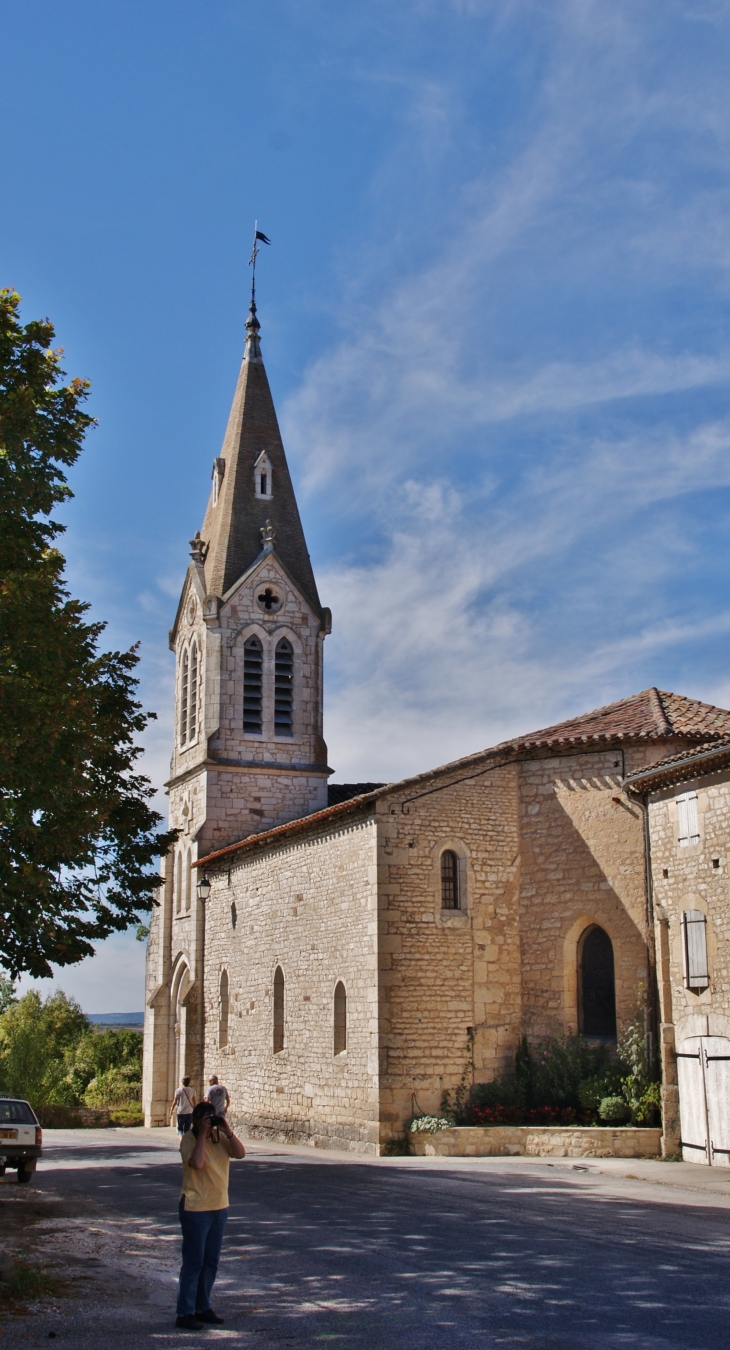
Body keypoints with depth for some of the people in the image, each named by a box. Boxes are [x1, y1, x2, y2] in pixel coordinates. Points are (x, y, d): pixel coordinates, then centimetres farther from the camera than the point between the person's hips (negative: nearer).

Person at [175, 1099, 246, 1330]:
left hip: (219, 1207, 7)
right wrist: (202, 1135, -22)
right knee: (193, 1261, -2)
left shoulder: (220, 1138, 6)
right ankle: (185, 1313, 4)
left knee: (211, 1261, 14)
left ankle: (202, 1307, 26)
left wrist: (227, 1131, -13)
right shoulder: (189, 1140, -11)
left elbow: (240, 1153, -6)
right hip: (195, 1208, -7)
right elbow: (197, 1163, -28)